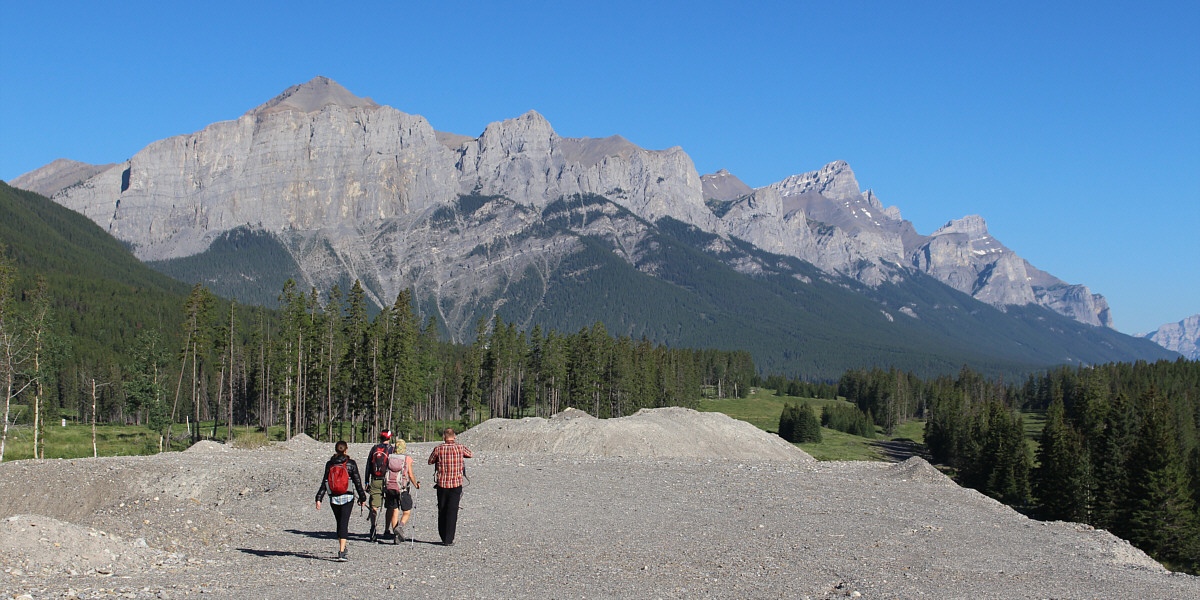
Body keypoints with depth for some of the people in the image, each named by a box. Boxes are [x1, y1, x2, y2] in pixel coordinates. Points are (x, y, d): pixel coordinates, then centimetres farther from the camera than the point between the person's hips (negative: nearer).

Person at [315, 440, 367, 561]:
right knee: (344, 524, -6)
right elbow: (357, 482, -1)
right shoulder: (351, 463, -4)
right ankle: (341, 552, -17)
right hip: (347, 497, -3)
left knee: (339, 523, 19)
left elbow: (324, 482, -1)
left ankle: (342, 547, 31)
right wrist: (362, 498, 7)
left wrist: (319, 498, 0)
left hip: (333, 499, 3)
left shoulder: (329, 464, 2)